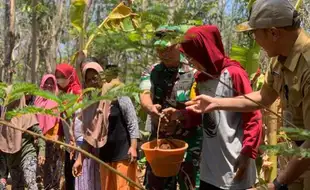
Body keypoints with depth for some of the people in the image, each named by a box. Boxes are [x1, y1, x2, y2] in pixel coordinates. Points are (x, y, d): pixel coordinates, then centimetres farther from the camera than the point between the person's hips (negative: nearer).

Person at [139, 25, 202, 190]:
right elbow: (145, 95, -13)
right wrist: (150, 108, -36)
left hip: (189, 142, -3)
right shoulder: (151, 72, 5)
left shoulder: (193, 73, -7)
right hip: (158, 139, 4)